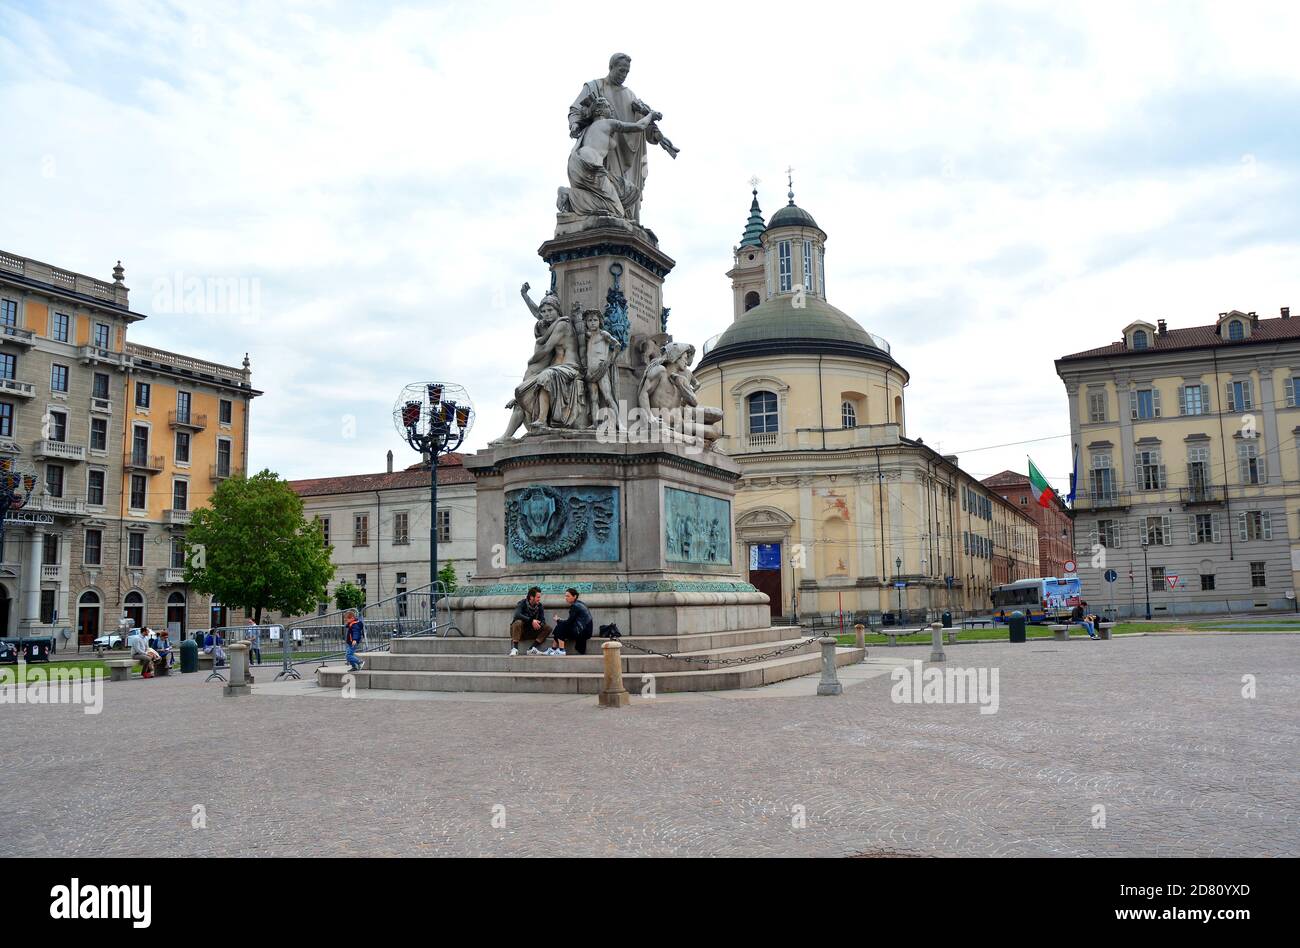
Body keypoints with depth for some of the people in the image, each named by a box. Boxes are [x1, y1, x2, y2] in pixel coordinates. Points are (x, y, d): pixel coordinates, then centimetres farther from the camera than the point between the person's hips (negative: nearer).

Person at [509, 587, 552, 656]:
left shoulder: (540, 606, 1)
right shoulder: (522, 603, -12)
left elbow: (542, 620, -5)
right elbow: (517, 615, -30)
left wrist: (539, 624, -30)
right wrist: (531, 620, -39)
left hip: (532, 631, 4)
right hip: (520, 630, -4)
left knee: (548, 628, -13)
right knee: (518, 622, -36)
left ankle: (532, 648, -22)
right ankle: (514, 649, -37)